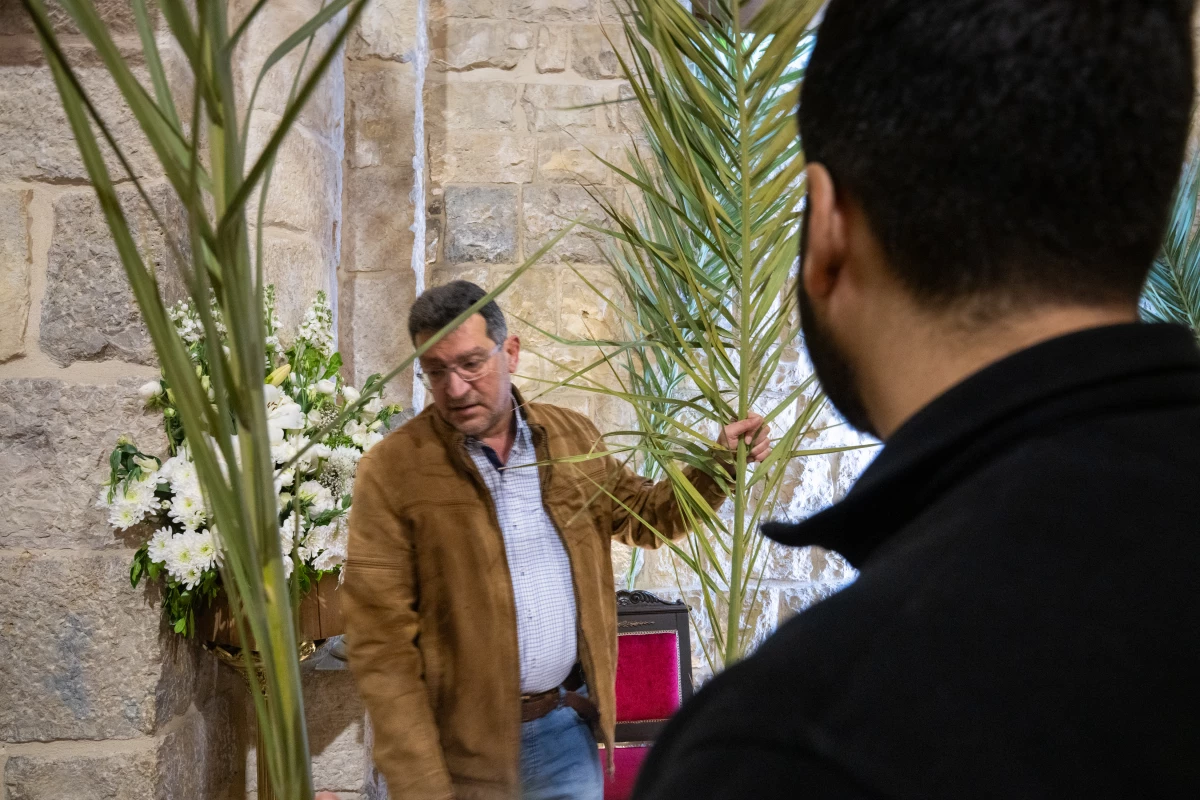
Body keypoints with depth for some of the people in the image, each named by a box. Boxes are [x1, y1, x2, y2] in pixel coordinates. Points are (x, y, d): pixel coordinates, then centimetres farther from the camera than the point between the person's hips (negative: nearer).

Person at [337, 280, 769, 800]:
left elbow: (644, 517, 19)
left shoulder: (572, 437, 3)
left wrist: (720, 465, 3)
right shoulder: (391, 471, -11)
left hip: (568, 728, 4)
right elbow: (381, 644, -13)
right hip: (462, 747, -3)